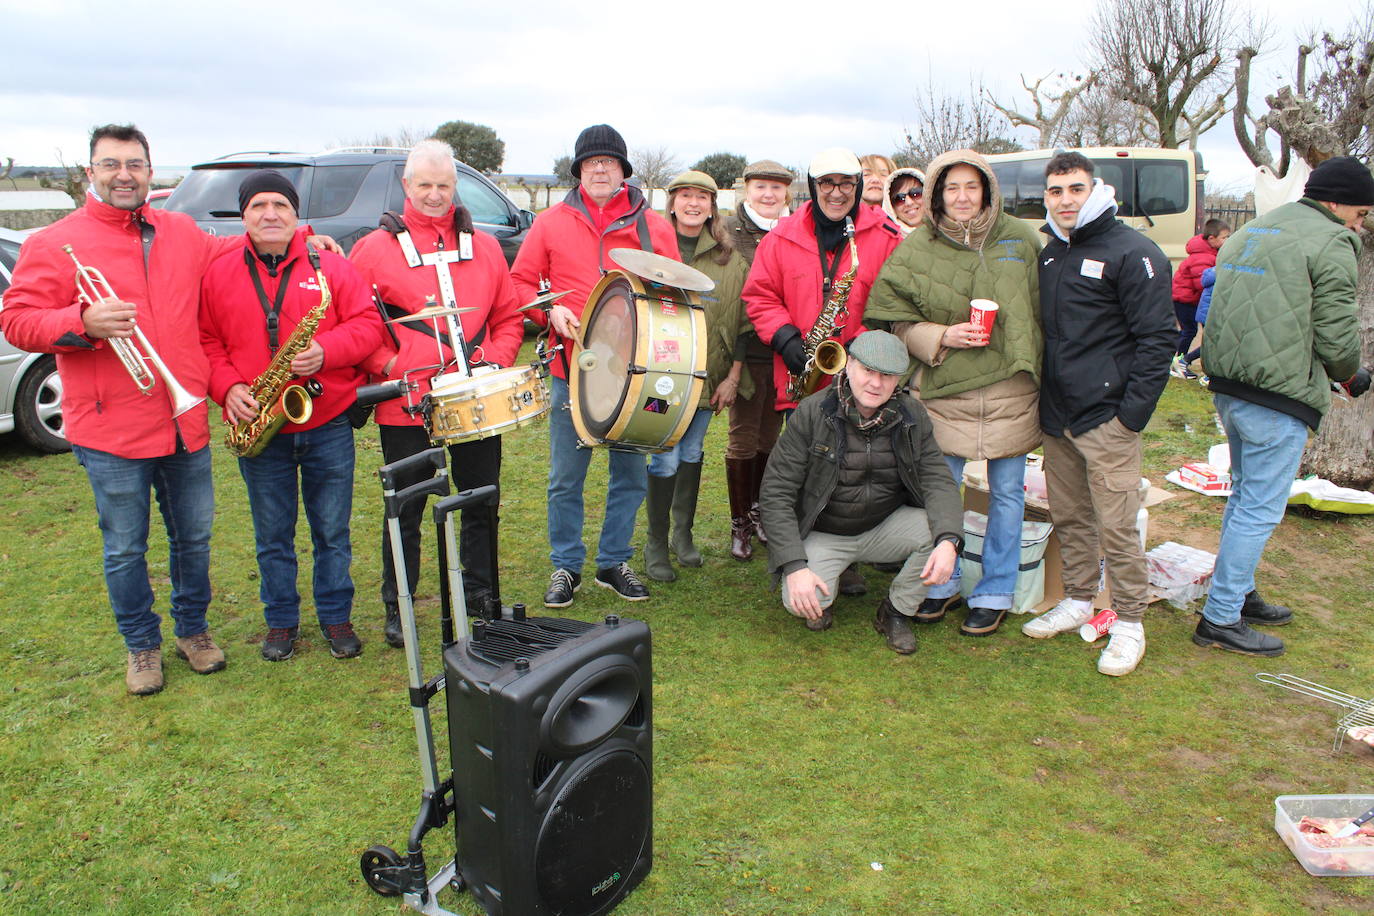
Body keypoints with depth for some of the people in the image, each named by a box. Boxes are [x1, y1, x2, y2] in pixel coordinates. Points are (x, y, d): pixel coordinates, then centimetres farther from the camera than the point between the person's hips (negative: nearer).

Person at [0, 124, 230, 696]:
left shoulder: (183, 234, 11)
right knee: (125, 549, 8)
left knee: (193, 537, 14)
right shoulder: (54, 243, -2)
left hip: (185, 423, 4)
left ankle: (193, 628, 34)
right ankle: (141, 645, 26)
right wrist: (82, 323, -22)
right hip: (110, 431, -3)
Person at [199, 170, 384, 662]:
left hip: (328, 425, -1)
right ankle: (281, 621, 29)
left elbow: (367, 323, -2)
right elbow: (206, 342, 6)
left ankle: (336, 617, 26)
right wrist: (228, 388, -11)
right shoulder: (219, 275, 4)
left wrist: (326, 351, -19)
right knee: (272, 536, 13)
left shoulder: (330, 266, 1)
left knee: (332, 532, 9)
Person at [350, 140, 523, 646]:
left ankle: (480, 599, 30)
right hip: (406, 405, -3)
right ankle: (397, 611, 22)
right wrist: (387, 365, -13)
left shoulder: (484, 247, 12)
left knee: (482, 503, 13)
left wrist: (496, 358, -3)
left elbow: (509, 317, 14)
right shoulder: (374, 248, 1)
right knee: (405, 511, 6)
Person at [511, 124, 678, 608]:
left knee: (630, 473, 9)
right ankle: (566, 566, 23)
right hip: (572, 368, -1)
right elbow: (521, 281, 9)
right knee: (566, 477, 6)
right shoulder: (551, 223, 5)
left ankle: (614, 562, 26)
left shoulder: (653, 226, 6)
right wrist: (550, 311, -9)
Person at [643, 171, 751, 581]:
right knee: (665, 459, -4)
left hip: (707, 375, 3)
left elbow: (741, 321, 5)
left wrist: (733, 377, 0)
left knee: (692, 453, 12)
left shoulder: (730, 259, 5)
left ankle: (683, 533, 28)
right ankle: (656, 541, 12)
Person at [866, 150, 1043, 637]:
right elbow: (894, 319, 2)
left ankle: (994, 594, 24)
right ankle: (942, 584, 27)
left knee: (1007, 493, 9)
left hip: (1011, 390, 1)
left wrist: (1039, 368, 5)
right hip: (945, 391, -1)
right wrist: (942, 337, -14)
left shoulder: (1019, 238, 3)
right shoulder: (916, 248, 0)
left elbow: (1043, 308, 10)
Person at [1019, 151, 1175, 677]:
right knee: (1068, 517, 15)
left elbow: (1157, 338, -11)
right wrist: (1040, 401, 14)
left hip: (1107, 420, -7)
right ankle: (1078, 600, 30)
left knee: (1116, 526, -2)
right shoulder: (1049, 254, 13)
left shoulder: (1132, 253, -9)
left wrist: (1133, 412, -15)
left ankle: (1129, 623, 12)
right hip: (1056, 417, 7)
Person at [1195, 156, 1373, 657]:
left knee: (1244, 496, 20)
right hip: (1279, 398, -9)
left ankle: (1239, 595, 31)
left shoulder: (1250, 232, 19)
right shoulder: (1331, 242, -8)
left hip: (1229, 388, 9)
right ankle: (1220, 620, 2)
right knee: (1260, 509, -2)